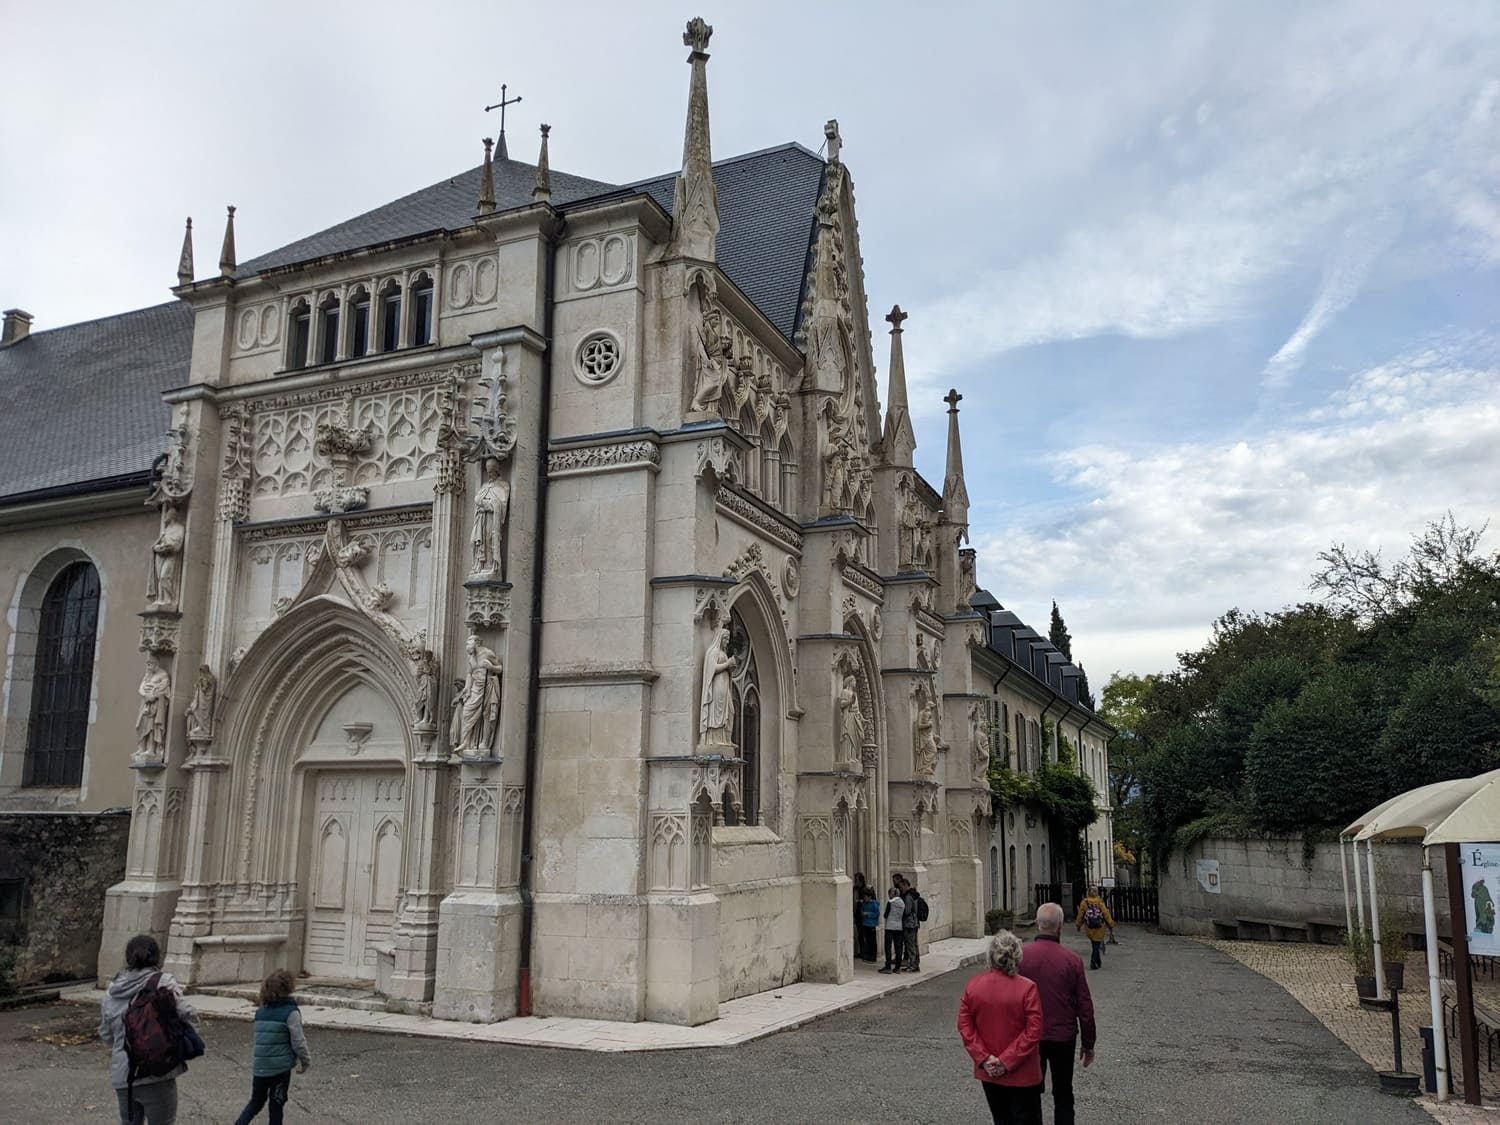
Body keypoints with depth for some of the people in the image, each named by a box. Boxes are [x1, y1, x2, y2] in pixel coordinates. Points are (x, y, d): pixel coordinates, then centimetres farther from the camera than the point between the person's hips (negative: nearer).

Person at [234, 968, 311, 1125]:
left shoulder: (260, 1012, 6)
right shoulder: (291, 1012, -13)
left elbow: (260, 1039, 14)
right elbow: (298, 1042, -13)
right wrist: (306, 1061, 3)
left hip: (259, 1067, 5)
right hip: (281, 1067, -5)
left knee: (256, 1101, 20)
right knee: (276, 1104, 9)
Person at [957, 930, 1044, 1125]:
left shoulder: (972, 985, -7)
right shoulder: (1027, 988, -18)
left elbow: (964, 1026, -4)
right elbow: (1033, 1032, -18)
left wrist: (984, 1058, -5)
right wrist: (1007, 1061, -13)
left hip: (987, 1072, 4)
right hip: (1021, 1075, -4)